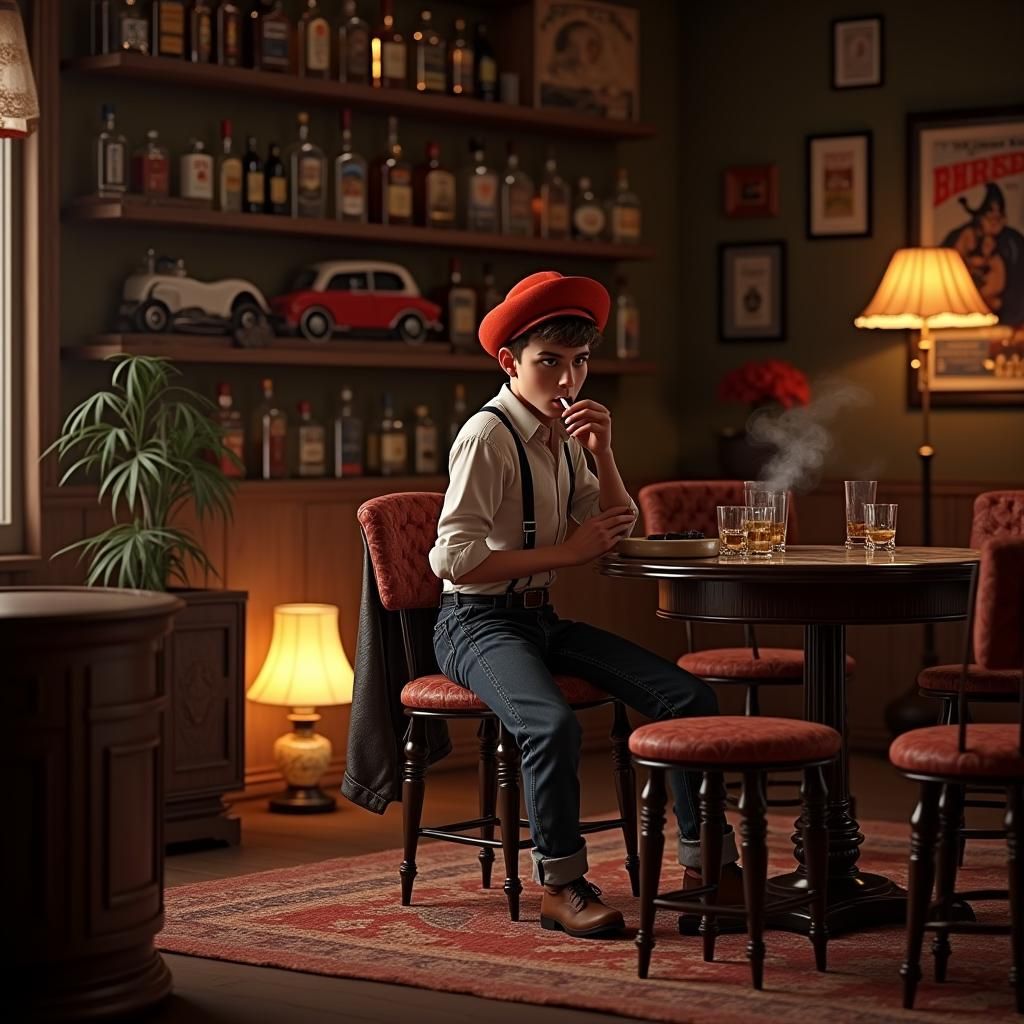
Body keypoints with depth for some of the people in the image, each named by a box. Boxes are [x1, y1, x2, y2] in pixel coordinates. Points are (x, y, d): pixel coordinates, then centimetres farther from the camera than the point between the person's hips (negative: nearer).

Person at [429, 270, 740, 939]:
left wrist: (603, 452, -2)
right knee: (554, 724, -36)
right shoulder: (488, 436, -14)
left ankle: (705, 861, 7)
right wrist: (563, 552, -19)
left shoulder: (563, 438, 10)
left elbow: (617, 530, 13)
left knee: (689, 696, -5)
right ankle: (562, 884, -16)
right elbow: (453, 559, -21)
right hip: (478, 623, -8)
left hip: (542, 619, 8)